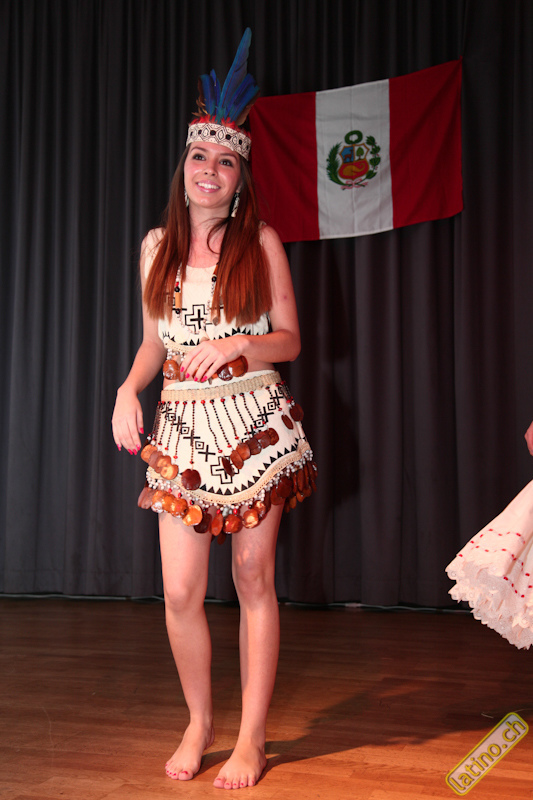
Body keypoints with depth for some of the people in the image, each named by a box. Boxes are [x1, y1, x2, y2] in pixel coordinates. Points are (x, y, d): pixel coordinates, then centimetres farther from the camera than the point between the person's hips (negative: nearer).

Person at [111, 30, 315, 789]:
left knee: (254, 580, 4)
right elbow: (154, 343, 14)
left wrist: (235, 344, -17)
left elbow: (290, 339, 0)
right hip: (182, 425, 3)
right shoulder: (157, 246, 9)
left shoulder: (261, 242, 0)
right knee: (180, 591, 0)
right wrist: (128, 388, -4)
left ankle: (251, 735, 18)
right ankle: (198, 721, 24)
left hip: (255, 424, -2)